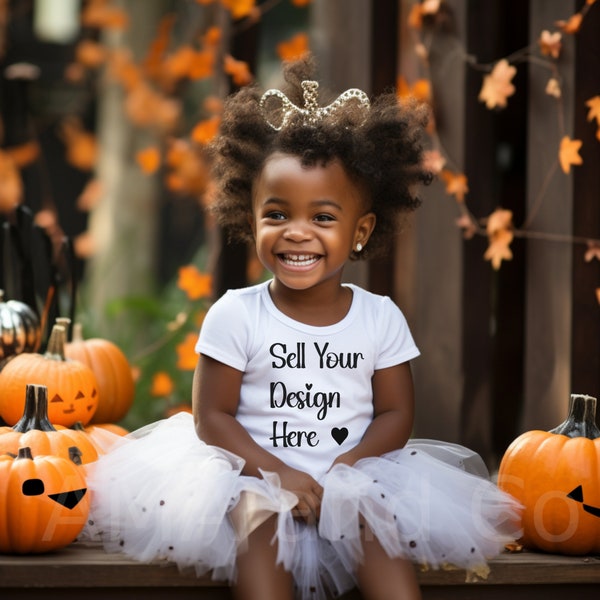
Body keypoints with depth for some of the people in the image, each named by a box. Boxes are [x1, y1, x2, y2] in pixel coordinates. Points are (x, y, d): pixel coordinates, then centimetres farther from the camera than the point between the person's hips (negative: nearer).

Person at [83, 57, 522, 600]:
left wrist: (344, 470, -15)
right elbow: (212, 416, -5)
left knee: (379, 517, -27)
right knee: (260, 517, -32)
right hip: (256, 476, -2)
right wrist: (276, 472, -19)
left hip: (355, 474, 2)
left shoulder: (380, 317, 2)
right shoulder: (235, 315, -4)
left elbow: (396, 414, 3)